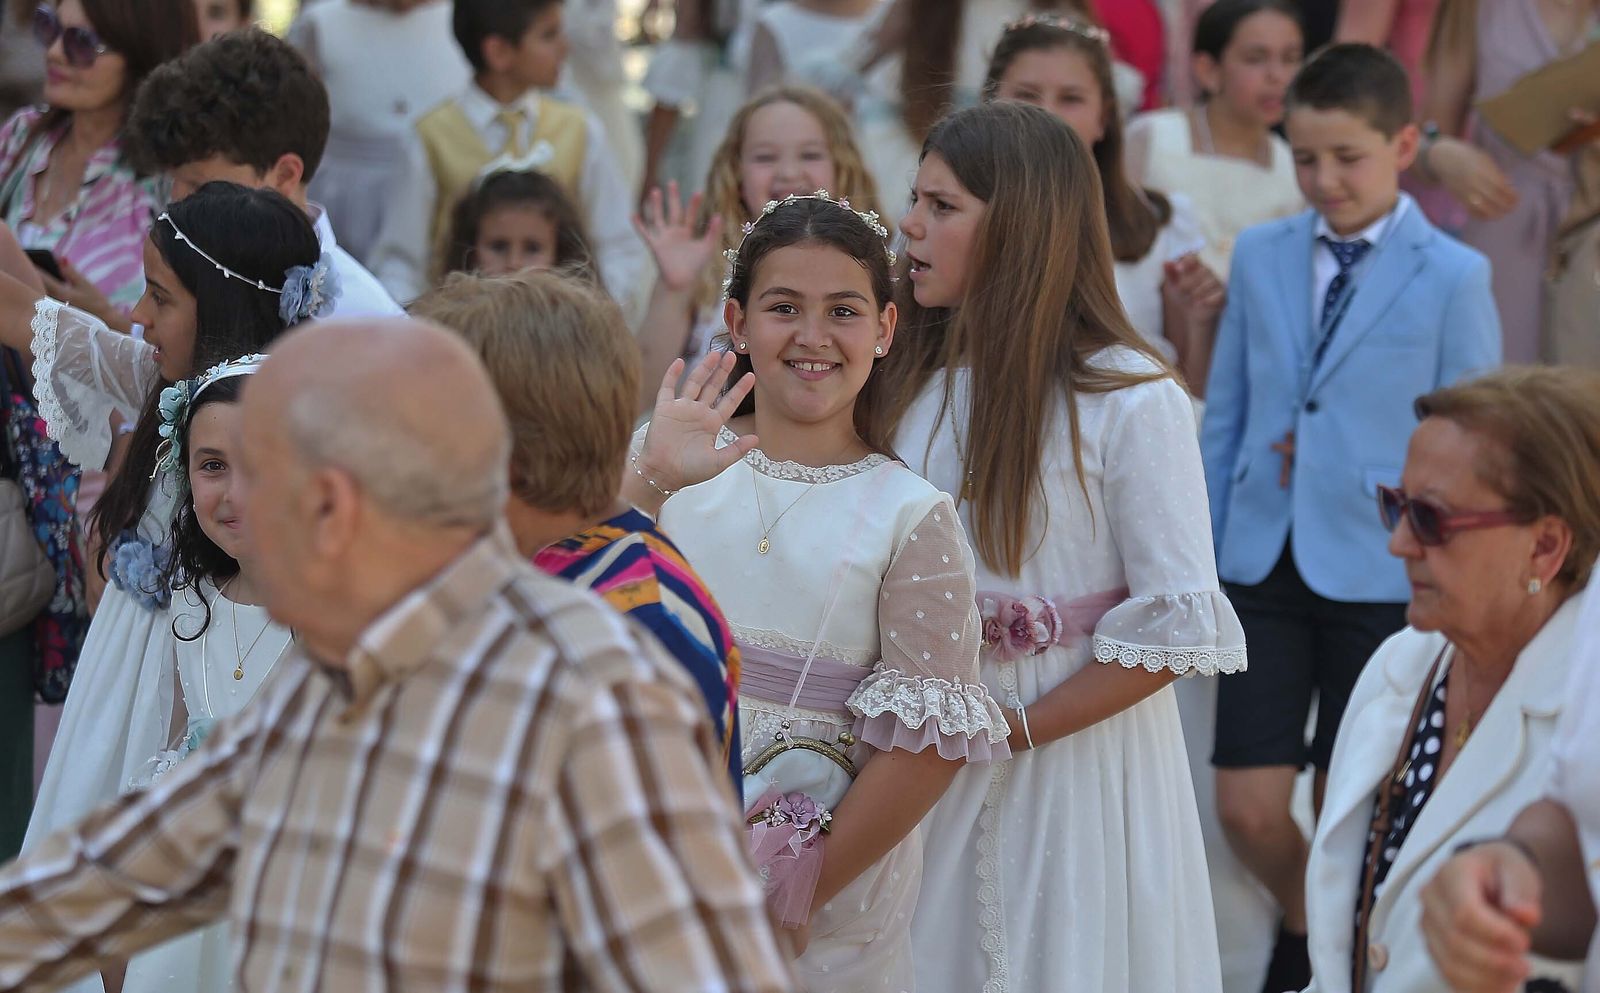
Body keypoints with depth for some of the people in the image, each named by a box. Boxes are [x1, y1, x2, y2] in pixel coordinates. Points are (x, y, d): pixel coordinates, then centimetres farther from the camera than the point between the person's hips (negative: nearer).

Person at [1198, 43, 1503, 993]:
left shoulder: (1453, 277, -6)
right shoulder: (1261, 255, 5)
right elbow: (1225, 419, 10)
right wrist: (1197, 558, 9)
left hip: (1382, 577, -3)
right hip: (1264, 562, 3)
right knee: (1250, 809, 0)